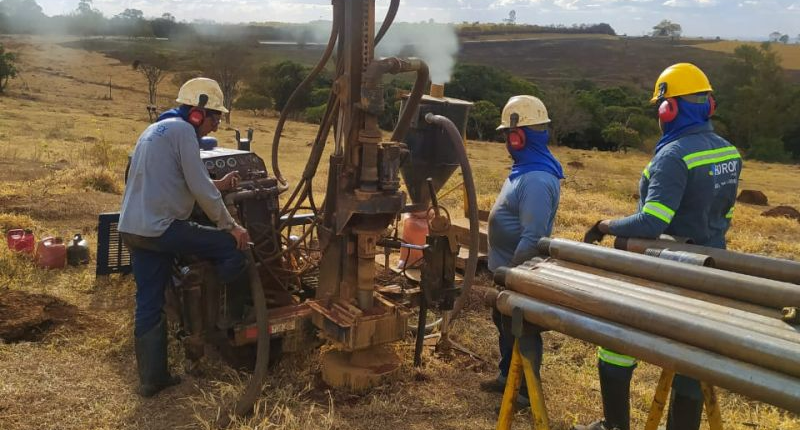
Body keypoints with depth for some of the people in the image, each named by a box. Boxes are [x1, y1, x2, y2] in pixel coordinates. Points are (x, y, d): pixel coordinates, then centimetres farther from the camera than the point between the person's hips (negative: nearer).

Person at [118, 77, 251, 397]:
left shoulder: (156, 129, 22)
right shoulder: (182, 131, -8)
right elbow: (199, 188, -12)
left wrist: (217, 186, 30)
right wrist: (231, 226, -5)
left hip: (132, 229, 10)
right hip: (159, 228, -10)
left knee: (148, 305, 13)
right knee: (232, 247, -1)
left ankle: (151, 378, 20)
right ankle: (236, 320, 13)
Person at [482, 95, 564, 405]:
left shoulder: (536, 180, -28)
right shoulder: (526, 169, 6)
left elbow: (533, 238, -31)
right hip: (510, 267, 10)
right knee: (504, 322, 23)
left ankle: (526, 391, 23)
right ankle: (508, 376, 41)